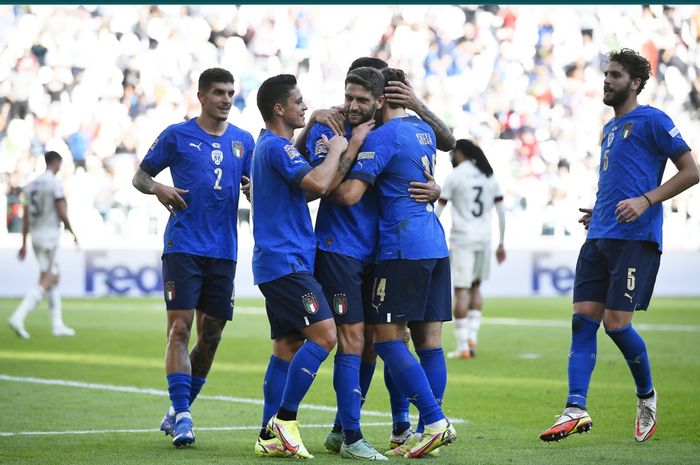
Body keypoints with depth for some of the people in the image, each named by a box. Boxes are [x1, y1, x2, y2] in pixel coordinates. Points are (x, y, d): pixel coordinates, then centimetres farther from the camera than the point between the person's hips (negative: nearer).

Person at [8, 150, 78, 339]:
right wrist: (73, 233, -1)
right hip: (50, 233, -8)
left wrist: (24, 243, 16)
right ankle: (18, 317, -23)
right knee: (45, 281, -9)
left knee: (54, 278, 15)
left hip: (35, 234, 8)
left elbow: (26, 217, 13)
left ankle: (57, 325, 15)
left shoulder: (32, 185, 12)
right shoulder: (55, 183, -9)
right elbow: (62, 213, -14)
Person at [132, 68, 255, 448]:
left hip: (223, 251, 4)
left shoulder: (243, 141, 12)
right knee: (180, 328, -12)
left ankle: (179, 411, 21)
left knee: (210, 335, 7)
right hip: (184, 246, -4)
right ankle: (181, 416, -12)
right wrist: (158, 188, -13)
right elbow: (140, 177, 8)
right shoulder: (177, 135, 2)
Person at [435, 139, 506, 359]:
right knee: (475, 287, 19)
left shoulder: (454, 176, -4)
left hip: (462, 239, -5)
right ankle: (472, 336, 10)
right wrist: (501, 243, 18)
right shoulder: (489, 177, 10)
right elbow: (501, 212, 11)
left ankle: (462, 346, -6)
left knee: (461, 290, -3)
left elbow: (437, 211, -4)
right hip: (484, 238, 5)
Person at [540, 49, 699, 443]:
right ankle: (577, 409, -9)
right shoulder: (610, 128, 22)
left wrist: (644, 201, -16)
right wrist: (597, 212, 16)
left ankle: (647, 396, 15)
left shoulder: (651, 121, -3)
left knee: (616, 322, -9)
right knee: (583, 319, -4)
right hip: (600, 237, 8)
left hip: (635, 238, -8)